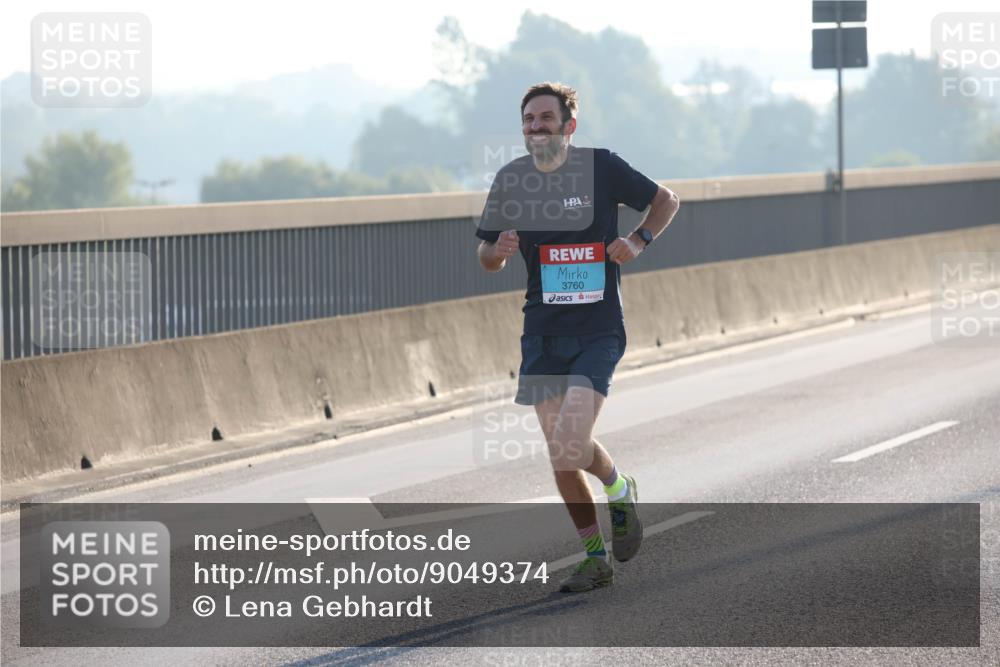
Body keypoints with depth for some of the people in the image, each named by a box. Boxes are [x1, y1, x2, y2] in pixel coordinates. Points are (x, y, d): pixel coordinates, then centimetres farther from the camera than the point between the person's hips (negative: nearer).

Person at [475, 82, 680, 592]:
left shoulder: (602, 166, -4)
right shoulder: (511, 179, 4)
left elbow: (666, 201, 10)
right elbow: (487, 258, 13)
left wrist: (638, 241, -7)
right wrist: (499, 250, -10)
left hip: (599, 333, -4)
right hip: (542, 334, 4)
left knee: (569, 446, -18)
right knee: (561, 457, 2)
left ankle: (620, 490, 14)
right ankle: (596, 558, 18)